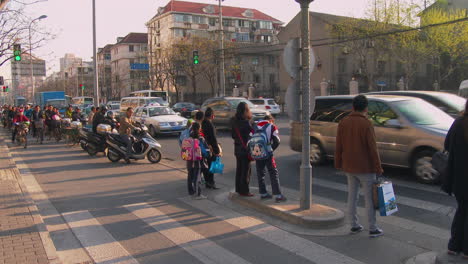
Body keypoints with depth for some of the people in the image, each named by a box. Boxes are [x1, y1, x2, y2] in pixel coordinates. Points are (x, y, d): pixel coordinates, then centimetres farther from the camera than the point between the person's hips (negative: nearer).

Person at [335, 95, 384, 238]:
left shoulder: (343, 122, 1)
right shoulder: (366, 124, -15)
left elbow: (338, 146, 4)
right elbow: (372, 149, -15)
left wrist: (338, 164, 13)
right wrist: (378, 168, -8)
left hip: (349, 167, 5)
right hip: (365, 168, -5)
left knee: (352, 196, 14)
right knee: (370, 198, 5)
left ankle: (354, 225, 23)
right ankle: (373, 229, 13)